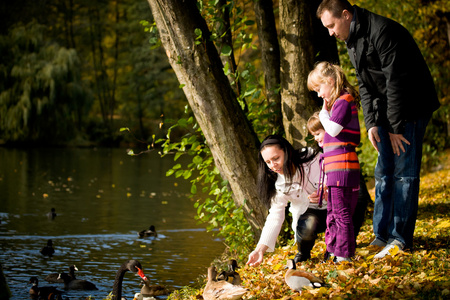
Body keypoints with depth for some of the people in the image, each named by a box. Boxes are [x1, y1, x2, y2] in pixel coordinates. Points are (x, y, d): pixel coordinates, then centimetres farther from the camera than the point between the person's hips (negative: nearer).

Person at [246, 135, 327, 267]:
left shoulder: (314, 160, -20)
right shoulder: (278, 184, -14)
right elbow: (275, 216, -16)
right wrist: (259, 250, -26)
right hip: (307, 212, 0)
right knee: (306, 228, -38)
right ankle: (303, 254, 2)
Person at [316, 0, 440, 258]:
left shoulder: (383, 31, -21)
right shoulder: (353, 42, 9)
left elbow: (396, 81, -22)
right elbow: (365, 85, 10)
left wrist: (396, 126, -18)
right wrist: (371, 123, -3)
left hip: (411, 108, -9)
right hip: (387, 113, 9)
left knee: (404, 172, -8)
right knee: (384, 172, 8)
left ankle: (401, 239, -5)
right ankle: (382, 236, 12)